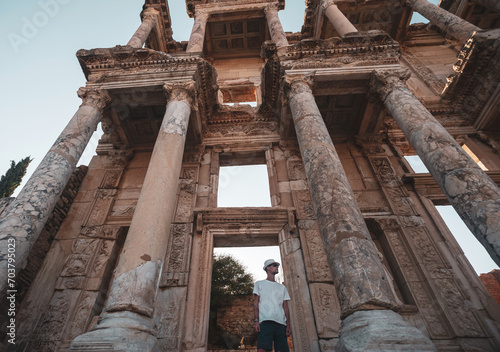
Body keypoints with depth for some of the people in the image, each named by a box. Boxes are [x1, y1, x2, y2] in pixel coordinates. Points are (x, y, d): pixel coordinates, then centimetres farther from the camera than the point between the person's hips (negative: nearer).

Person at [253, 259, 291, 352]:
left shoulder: (282, 287, 26)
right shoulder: (259, 284, 17)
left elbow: (285, 307, 19)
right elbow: (256, 303, 7)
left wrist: (288, 325, 7)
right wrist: (256, 321, -6)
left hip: (281, 323, 4)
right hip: (265, 321, -3)